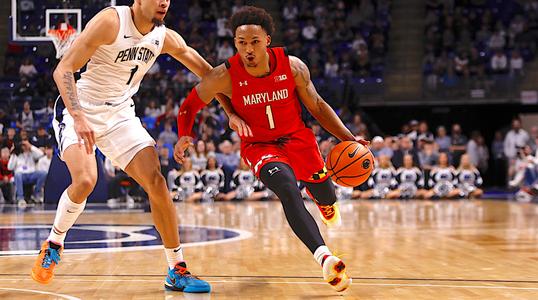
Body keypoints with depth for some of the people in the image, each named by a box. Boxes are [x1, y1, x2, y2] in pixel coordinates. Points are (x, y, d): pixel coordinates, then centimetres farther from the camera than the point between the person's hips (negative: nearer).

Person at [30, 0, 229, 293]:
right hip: (79, 112, -5)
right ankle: (53, 244, 2)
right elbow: (63, 70, -22)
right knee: (85, 180, -27)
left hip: (120, 116, 5)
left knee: (156, 183, -6)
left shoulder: (166, 38, -3)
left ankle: (177, 271, 5)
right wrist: (78, 117, -33)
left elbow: (211, 76, 10)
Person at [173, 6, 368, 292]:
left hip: (297, 138, 3)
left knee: (327, 198, 15)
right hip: (259, 146, -3)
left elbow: (317, 106, -3)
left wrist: (349, 138, -12)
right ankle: (325, 258, -42)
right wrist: (184, 136, -26)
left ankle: (324, 202, 59)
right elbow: (189, 105, -6)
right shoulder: (225, 76, -22)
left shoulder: (292, 66, -18)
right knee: (287, 189, -33)